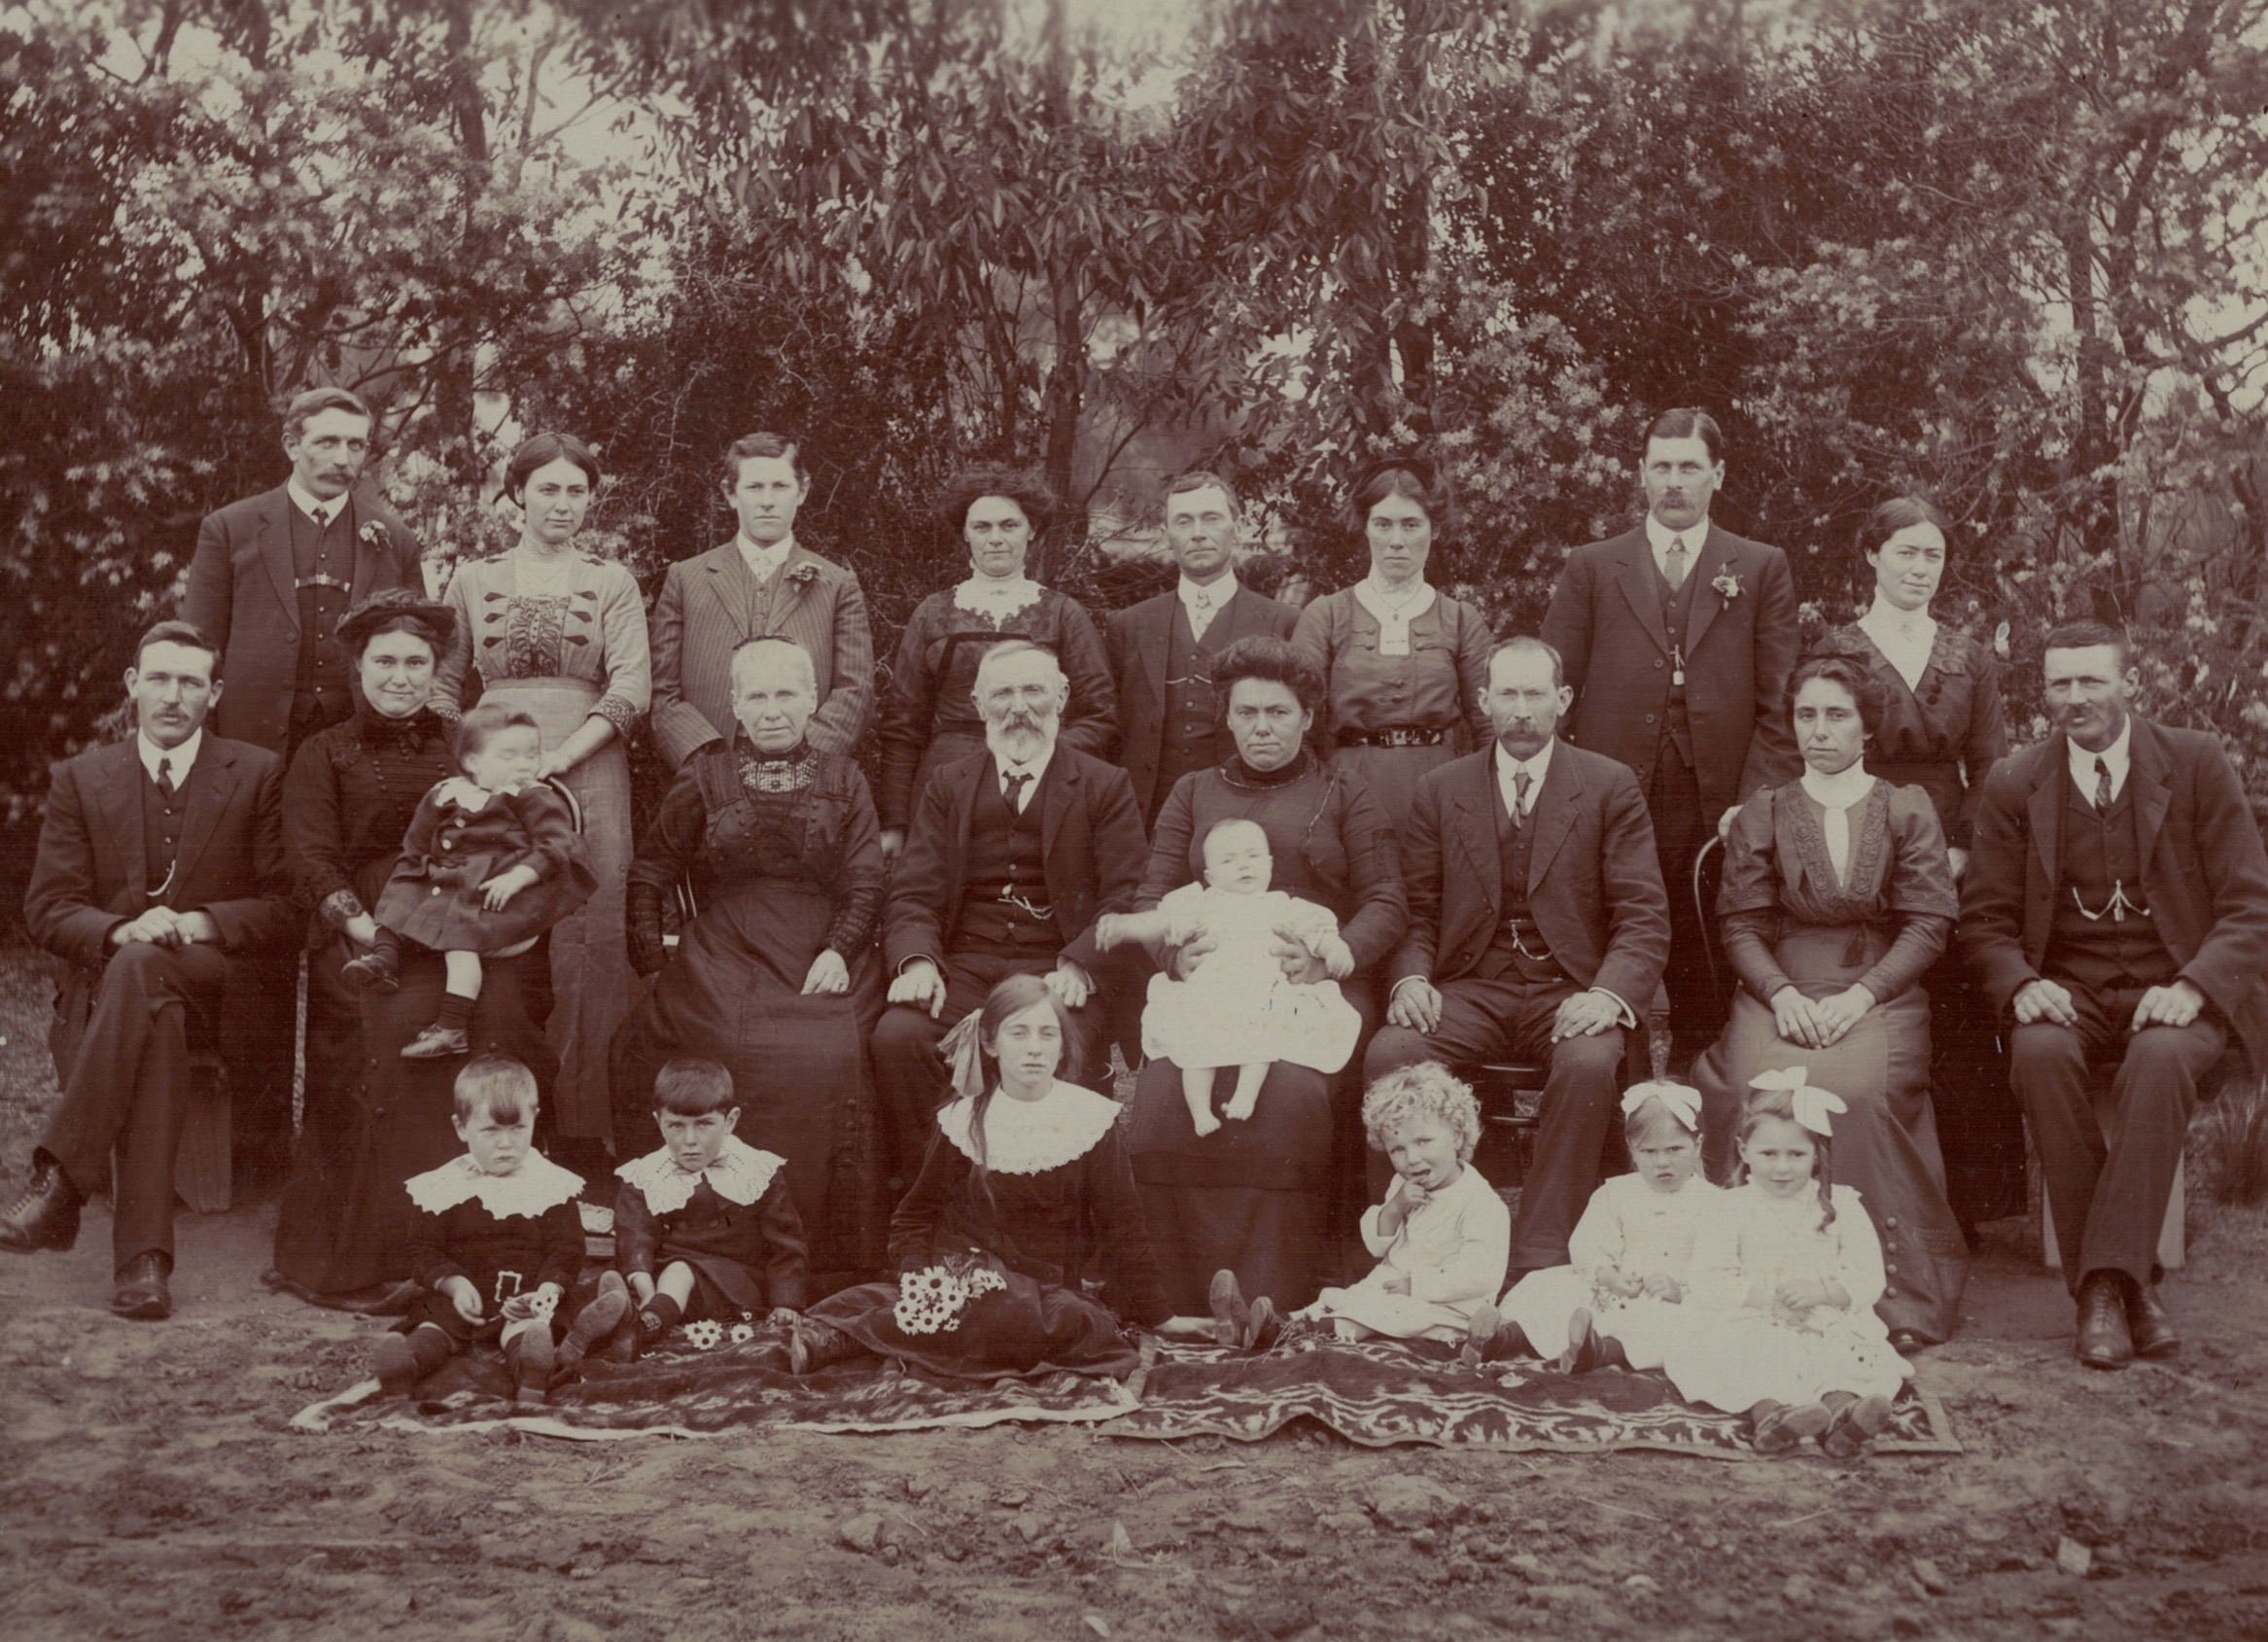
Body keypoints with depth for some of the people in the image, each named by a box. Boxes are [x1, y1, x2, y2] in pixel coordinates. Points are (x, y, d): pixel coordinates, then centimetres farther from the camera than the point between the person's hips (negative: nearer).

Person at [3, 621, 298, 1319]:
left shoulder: (259, 776, 10)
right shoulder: (80, 779, 15)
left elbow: (286, 906, 4)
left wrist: (199, 923, -15)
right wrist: (121, 929, -16)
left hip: (224, 985, -1)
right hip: (106, 984, 1)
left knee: (143, 967, -38)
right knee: (156, 1021, -38)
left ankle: (60, 1180, -40)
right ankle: (143, 1258, -46)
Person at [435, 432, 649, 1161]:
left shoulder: (612, 584, 9)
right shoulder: (472, 581, 13)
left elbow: (632, 688, -1)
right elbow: (444, 685, 15)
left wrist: (560, 754, -12)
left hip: (588, 774, -1)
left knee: (587, 943, -5)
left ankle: (581, 1122, 0)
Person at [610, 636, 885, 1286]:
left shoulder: (842, 780, 16)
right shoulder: (704, 777, 14)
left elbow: (865, 886, 10)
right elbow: (650, 873, 16)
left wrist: (838, 950, -8)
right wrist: (651, 956, 3)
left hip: (821, 958, 0)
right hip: (722, 961, 0)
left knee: (829, 1056, -28)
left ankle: (830, 1260, -15)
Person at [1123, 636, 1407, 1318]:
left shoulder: (1344, 796, 17)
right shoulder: (1193, 793, 24)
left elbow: (1385, 903, 9)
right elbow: (1152, 896, 16)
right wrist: (1177, 952, -7)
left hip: (1318, 987, -2)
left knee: (1293, 1095, -34)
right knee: (1164, 1096, -30)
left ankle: (1276, 1303, -28)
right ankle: (1191, 1306, -24)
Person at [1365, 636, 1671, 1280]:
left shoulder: (1611, 788, 7)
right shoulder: (1440, 791, 14)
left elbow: (1643, 918, 1)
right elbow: (1417, 912, 12)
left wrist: (1609, 994, -18)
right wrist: (1411, 979, -10)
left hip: (1568, 991, -2)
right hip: (1468, 989, 2)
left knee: (1590, 1065, -35)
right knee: (1388, 1053, -29)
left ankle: (1540, 1263, -28)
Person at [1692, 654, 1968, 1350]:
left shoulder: (1907, 809, 11)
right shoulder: (1762, 813, 14)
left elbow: (1928, 925, 4)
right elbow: (1741, 924, 9)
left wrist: (1861, 994, -12)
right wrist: (1781, 992, -11)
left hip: (1880, 997, -1)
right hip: (1781, 995, 1)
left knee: (1861, 1085, -34)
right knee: (1762, 1086, -32)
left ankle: (1896, 1295, -23)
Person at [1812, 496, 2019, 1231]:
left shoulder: (1970, 659, 13)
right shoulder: (1834, 651, 4)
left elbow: (1989, 767, 7)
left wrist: (1963, 852, -8)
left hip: (1949, 871, 3)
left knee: (1959, 1035, -4)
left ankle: (1966, 1200, 4)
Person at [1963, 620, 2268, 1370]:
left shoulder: (2195, 763, 3)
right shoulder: (2014, 784, 7)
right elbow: (1985, 917, 7)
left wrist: (2192, 987, -18)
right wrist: (2022, 985, -15)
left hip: (2172, 992, -1)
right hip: (2067, 992, 1)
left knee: (2160, 1058, -36)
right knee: (2039, 1054, -33)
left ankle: (2111, 1276, -30)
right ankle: (2128, 1285, -26)